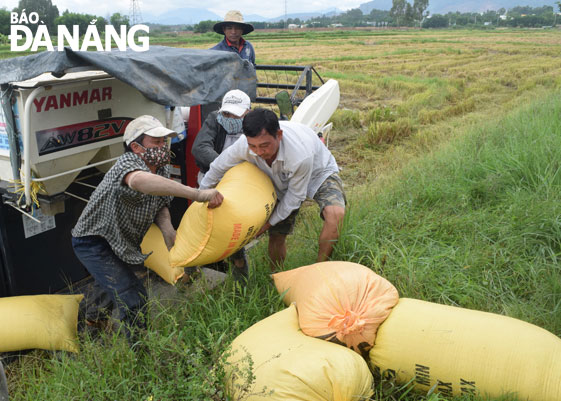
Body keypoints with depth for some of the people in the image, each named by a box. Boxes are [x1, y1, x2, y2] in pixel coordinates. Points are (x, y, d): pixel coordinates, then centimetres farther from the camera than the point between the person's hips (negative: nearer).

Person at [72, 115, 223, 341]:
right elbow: (140, 180, -60)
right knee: (133, 298, -17)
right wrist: (197, 195, -67)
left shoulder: (162, 168, -7)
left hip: (121, 241, 9)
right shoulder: (128, 163, -34)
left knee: (111, 282, 34)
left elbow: (160, 205, 2)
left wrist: (167, 229, -22)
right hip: (93, 241, -9)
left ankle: (95, 316, 64)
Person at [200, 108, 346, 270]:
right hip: (282, 183, 4)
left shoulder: (301, 154, -43)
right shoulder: (243, 145, -31)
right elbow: (217, 168, -9)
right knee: (276, 236, 0)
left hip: (318, 173, -4)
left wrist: (268, 223, -19)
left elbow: (295, 196, -26)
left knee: (335, 214, -32)